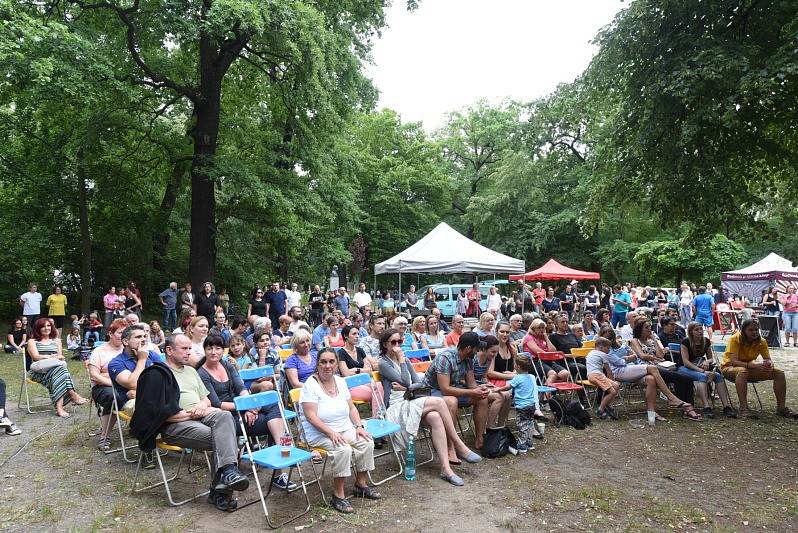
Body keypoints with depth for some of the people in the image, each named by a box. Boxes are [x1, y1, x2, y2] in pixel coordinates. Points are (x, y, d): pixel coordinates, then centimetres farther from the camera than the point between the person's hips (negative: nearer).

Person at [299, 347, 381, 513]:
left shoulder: (340, 381, 7)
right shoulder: (311, 385, -14)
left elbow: (351, 407, 12)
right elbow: (311, 416, -20)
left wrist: (359, 426, -3)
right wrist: (331, 433, -26)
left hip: (345, 429, 7)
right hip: (319, 434, -6)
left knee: (367, 443, -14)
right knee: (343, 449, -30)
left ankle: (361, 484, 6)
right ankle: (338, 496, -15)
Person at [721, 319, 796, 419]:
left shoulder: (761, 341, -5)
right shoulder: (735, 339, -22)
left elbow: (768, 359, -5)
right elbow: (733, 361, -29)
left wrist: (769, 364, -31)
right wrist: (754, 365, -43)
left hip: (750, 369, 6)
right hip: (729, 368, -6)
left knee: (779, 373, -9)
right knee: (742, 371, -42)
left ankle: (781, 408, -1)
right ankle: (743, 409, -41)